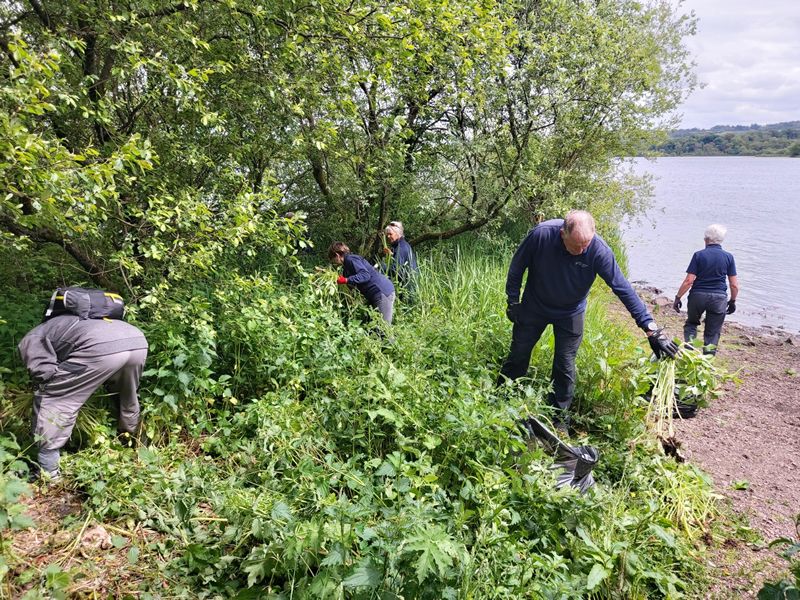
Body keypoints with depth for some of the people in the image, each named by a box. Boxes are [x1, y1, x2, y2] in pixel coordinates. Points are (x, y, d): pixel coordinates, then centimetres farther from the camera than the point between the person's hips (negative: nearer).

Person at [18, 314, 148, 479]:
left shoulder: (30, 340, 25)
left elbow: (45, 373, 7)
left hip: (103, 347, -7)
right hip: (139, 342, 8)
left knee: (50, 399, 11)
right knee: (128, 394, 35)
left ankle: (47, 473, 12)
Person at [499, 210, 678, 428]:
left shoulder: (598, 249, -30)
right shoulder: (541, 234, -30)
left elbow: (623, 288, -28)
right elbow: (517, 267, -13)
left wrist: (651, 329, -30)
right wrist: (513, 301, -7)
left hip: (570, 314, 0)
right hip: (534, 308, 1)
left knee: (565, 368, 4)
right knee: (517, 357, 13)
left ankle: (559, 417, 23)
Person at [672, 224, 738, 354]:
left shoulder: (699, 255, -5)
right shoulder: (728, 257, 1)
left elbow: (689, 281, -10)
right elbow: (734, 285, 1)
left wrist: (678, 297, -3)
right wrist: (732, 301, 15)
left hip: (698, 295, -1)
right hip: (719, 298, 1)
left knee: (691, 324, 22)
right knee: (713, 333, 10)